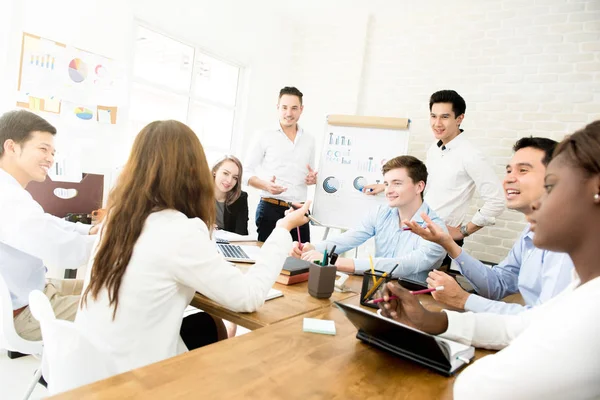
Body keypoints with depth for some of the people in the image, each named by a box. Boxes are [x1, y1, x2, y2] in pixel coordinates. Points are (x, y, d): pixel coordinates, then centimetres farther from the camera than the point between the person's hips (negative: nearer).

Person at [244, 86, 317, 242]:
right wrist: (266, 185, -18)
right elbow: (247, 172, 1)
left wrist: (313, 179, -1)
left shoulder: (309, 140, 13)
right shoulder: (265, 137, 1)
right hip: (270, 209, -3)